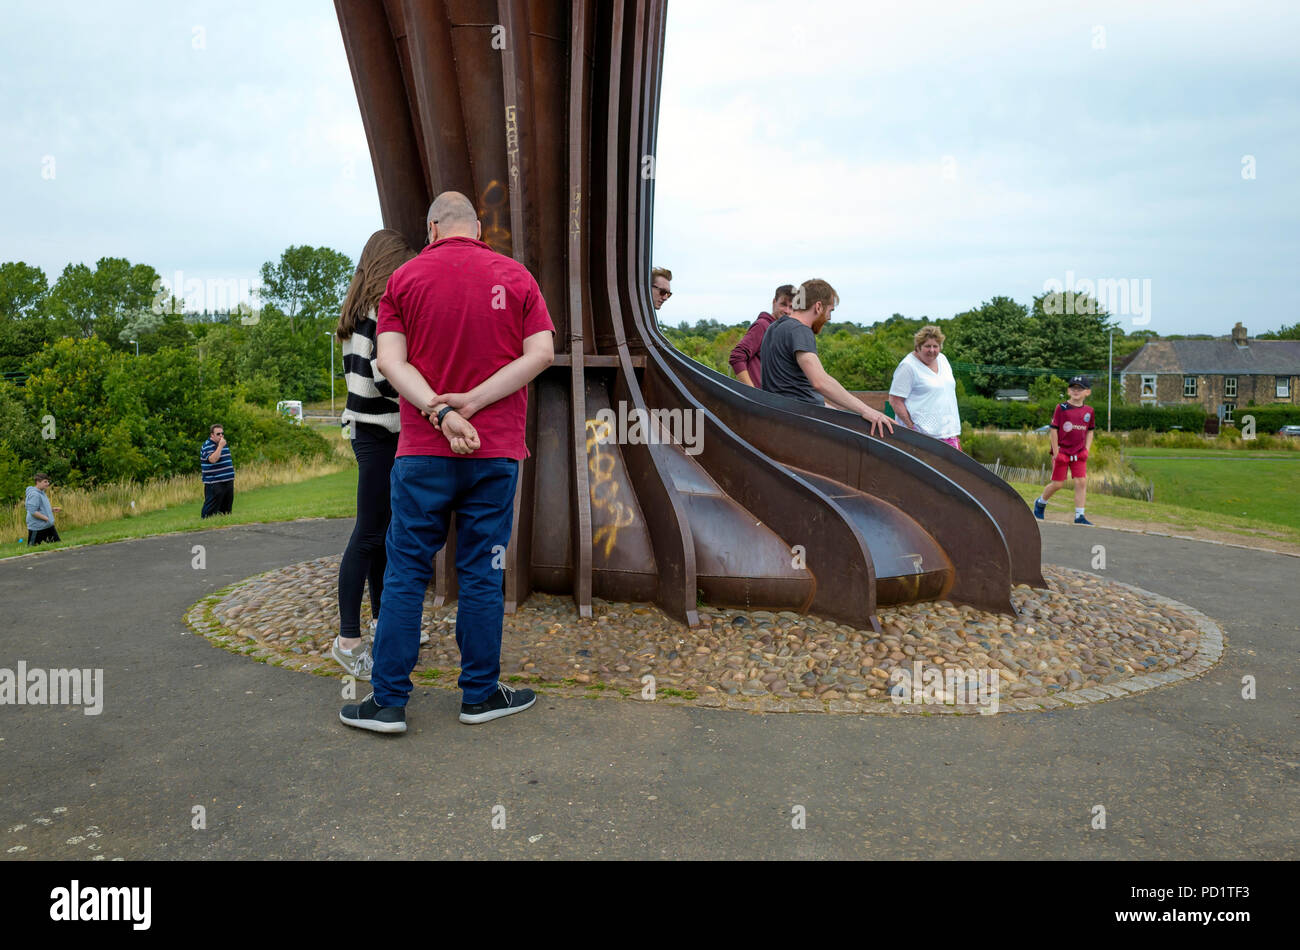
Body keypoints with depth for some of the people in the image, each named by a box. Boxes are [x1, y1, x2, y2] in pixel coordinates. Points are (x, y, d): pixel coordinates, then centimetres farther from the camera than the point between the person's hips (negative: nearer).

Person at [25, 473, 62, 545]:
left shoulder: (42, 492, 10)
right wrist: (46, 518, -21)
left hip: (48, 526, 10)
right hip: (37, 528, -10)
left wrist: (52, 509, 10)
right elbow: (33, 512, -25)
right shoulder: (34, 494, -19)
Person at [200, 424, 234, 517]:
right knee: (211, 509, -8)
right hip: (214, 484, -8)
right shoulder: (207, 446, -11)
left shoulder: (223, 444, 16)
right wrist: (220, 446, -25)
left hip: (228, 481, 8)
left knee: (226, 508, 13)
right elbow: (213, 459, -29)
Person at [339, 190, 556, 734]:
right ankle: (480, 694, 16)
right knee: (481, 575, 7)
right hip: (496, 450, 1)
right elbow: (541, 353, -6)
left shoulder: (405, 278, 3)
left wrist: (442, 412, -17)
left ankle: (388, 700, 10)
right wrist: (471, 403, -12)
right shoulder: (515, 276, 5)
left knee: (405, 573, 6)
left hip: (422, 451, 0)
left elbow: (390, 361, -8)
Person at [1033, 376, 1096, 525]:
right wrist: (1056, 452, -11)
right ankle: (1040, 503, 29)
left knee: (1081, 482, -6)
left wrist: (1087, 449, 2)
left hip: (1079, 453, 3)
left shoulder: (1089, 411, 5)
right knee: (1057, 484, 2)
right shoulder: (1061, 408, -7)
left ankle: (1079, 516, -2)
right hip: (1062, 451, -3)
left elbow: (1090, 431, 15)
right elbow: (1054, 429, -7)